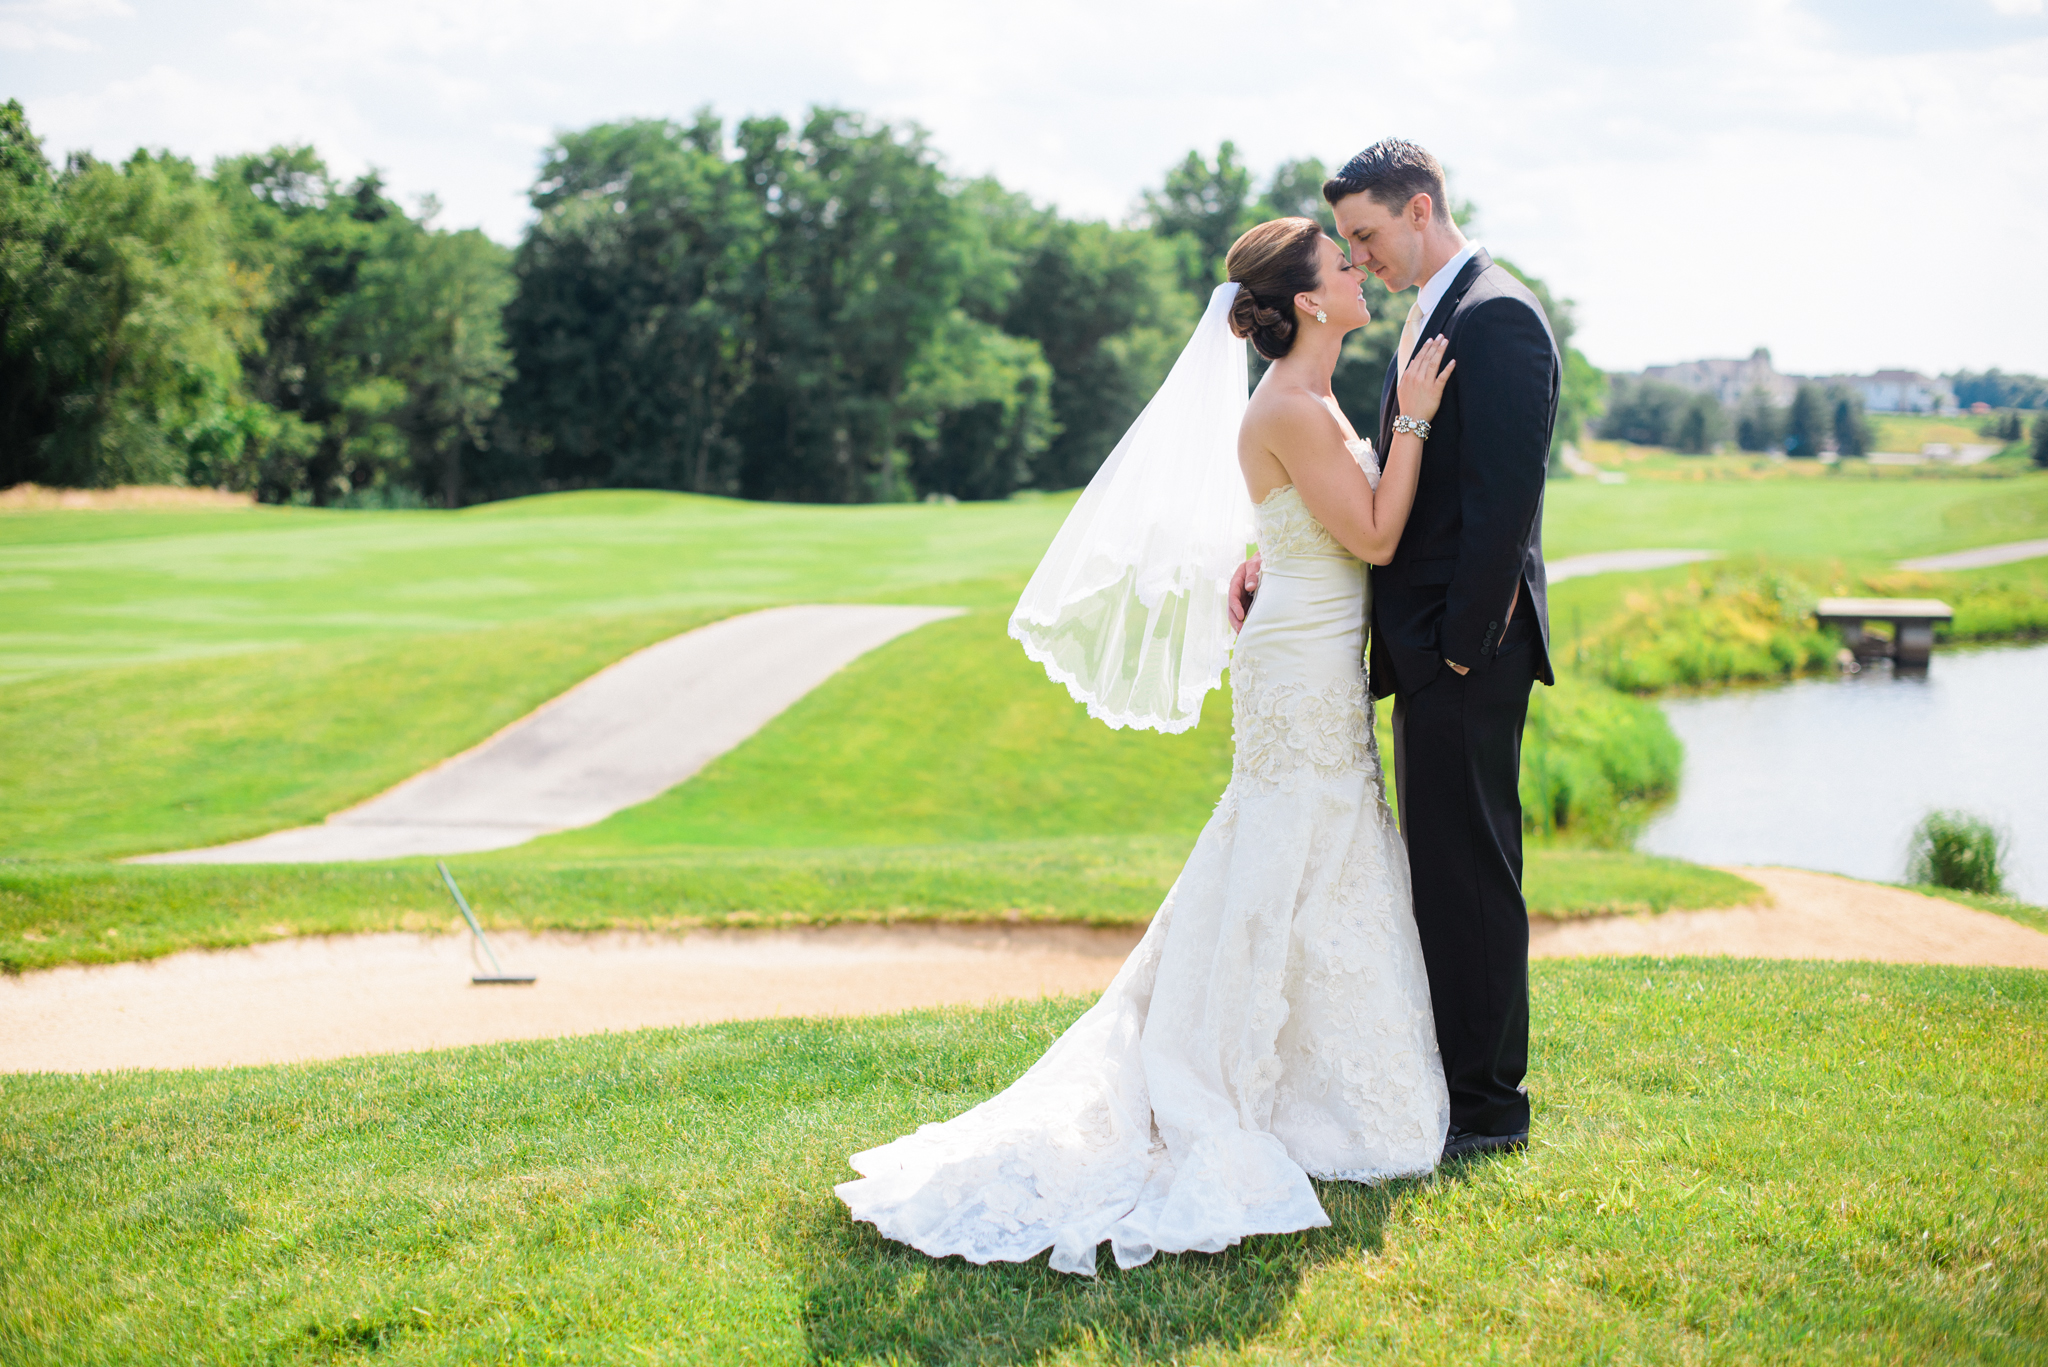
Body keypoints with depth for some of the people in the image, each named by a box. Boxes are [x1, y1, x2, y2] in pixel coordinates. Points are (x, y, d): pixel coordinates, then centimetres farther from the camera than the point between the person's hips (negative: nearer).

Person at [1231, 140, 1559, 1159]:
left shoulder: (1498, 319, -14)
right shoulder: (1430, 321, 17)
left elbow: (1504, 496, -20)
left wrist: (1464, 646, -20)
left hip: (1467, 651, -10)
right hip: (1427, 652, 10)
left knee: (1469, 871, -4)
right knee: (1439, 865, 16)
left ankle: (1487, 1107, 5)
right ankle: (1451, 1076, 26)